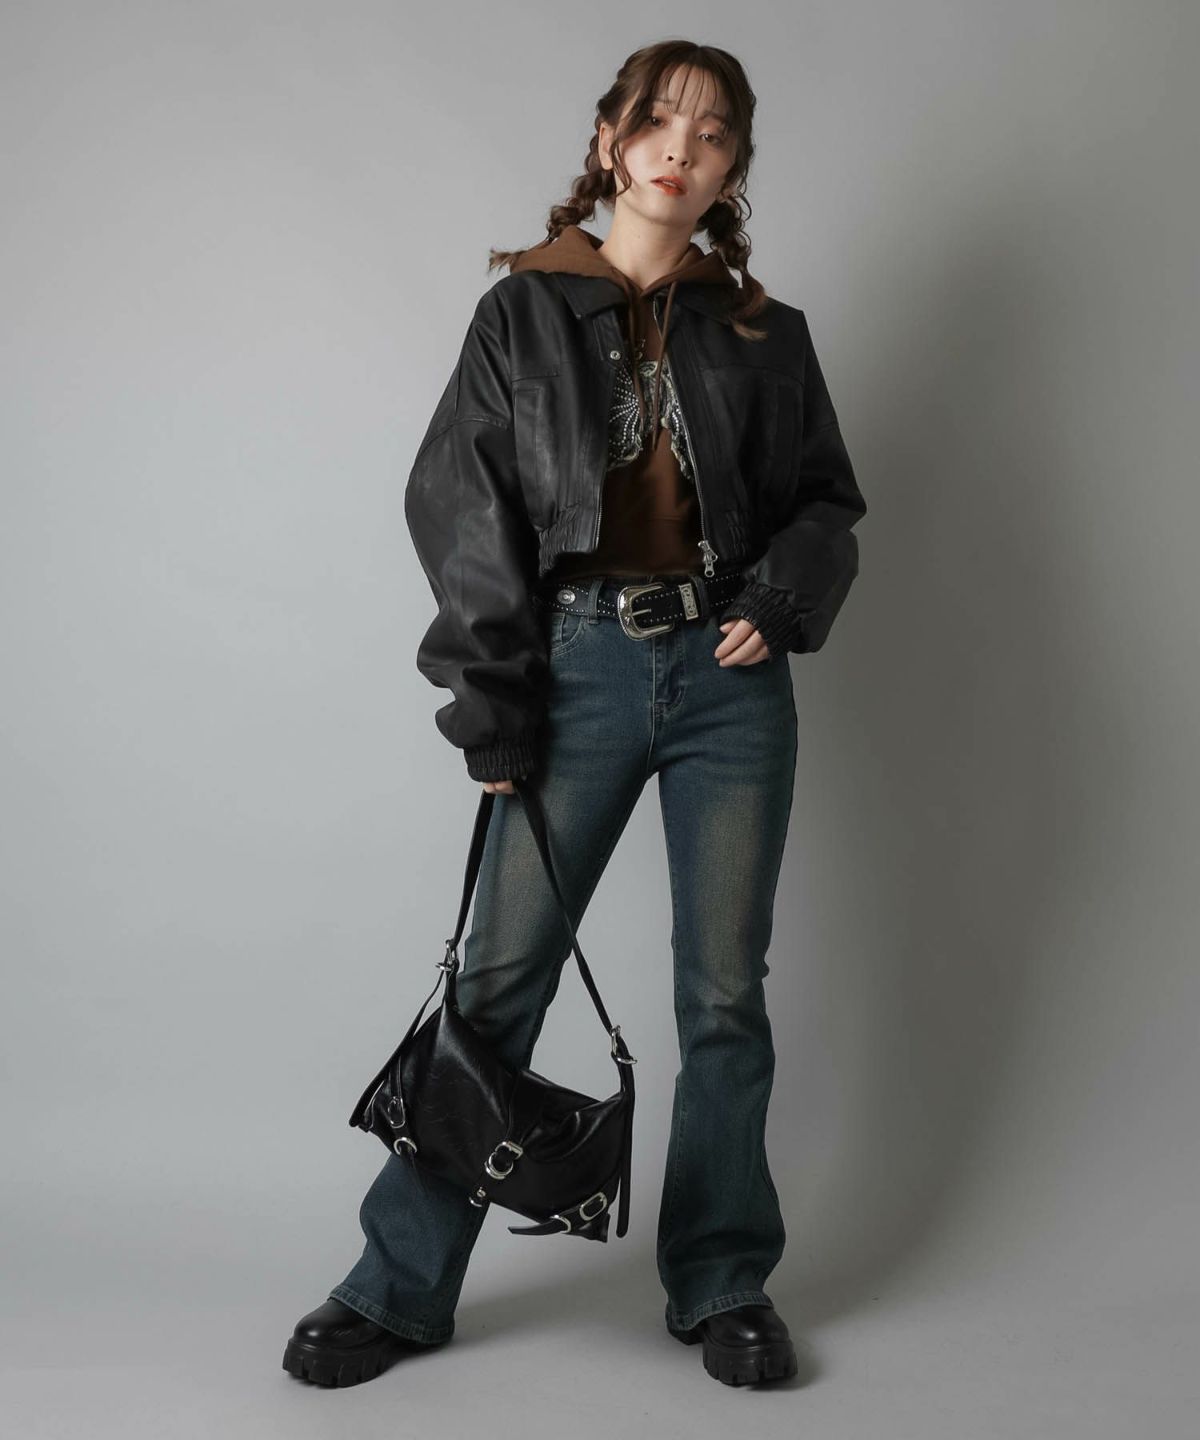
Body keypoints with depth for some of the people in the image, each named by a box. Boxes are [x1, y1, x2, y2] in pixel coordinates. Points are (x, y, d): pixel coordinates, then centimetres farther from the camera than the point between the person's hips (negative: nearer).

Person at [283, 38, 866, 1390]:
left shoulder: (764, 333, 11)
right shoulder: (524, 312, 6)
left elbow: (825, 498, 16)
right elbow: (458, 505, 1)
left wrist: (780, 601, -6)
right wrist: (494, 709, -5)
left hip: (728, 675, 2)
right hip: (580, 669, -1)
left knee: (724, 991, 6)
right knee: (497, 978, 0)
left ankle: (722, 1282, 21)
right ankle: (401, 1285, 13)